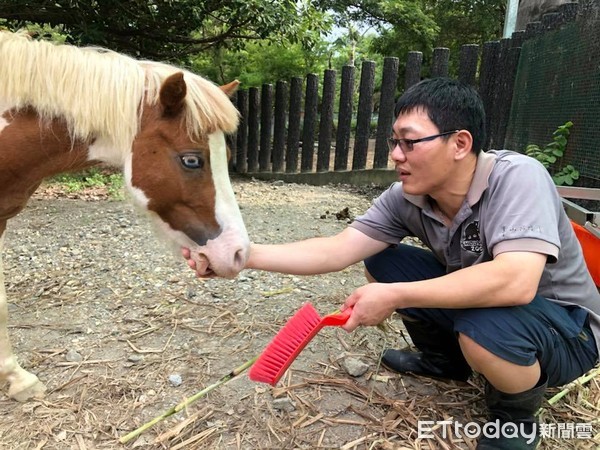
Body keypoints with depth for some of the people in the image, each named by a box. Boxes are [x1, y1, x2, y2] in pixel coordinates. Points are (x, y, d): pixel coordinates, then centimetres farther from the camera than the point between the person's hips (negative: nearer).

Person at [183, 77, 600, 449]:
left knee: (484, 327, -38)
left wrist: (393, 297, -39)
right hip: (475, 303, 6)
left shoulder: (517, 177, -31)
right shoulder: (406, 198, -15)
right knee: (381, 261, -6)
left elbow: (514, 282, -44)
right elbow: (337, 250, -19)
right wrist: (245, 254, -28)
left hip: (565, 326, -5)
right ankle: (445, 359, 17)